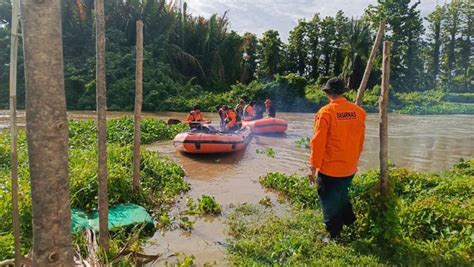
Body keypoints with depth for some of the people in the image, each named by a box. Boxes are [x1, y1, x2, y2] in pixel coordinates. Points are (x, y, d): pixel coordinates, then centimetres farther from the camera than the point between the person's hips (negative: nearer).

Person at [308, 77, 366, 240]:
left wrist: (313, 167, -7)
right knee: (342, 198, 26)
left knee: (330, 203, 11)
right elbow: (360, 141, 9)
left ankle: (335, 236, 22)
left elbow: (318, 142, -15)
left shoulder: (326, 112, -16)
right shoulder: (359, 112, 0)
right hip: (350, 168, 6)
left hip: (329, 169, -5)